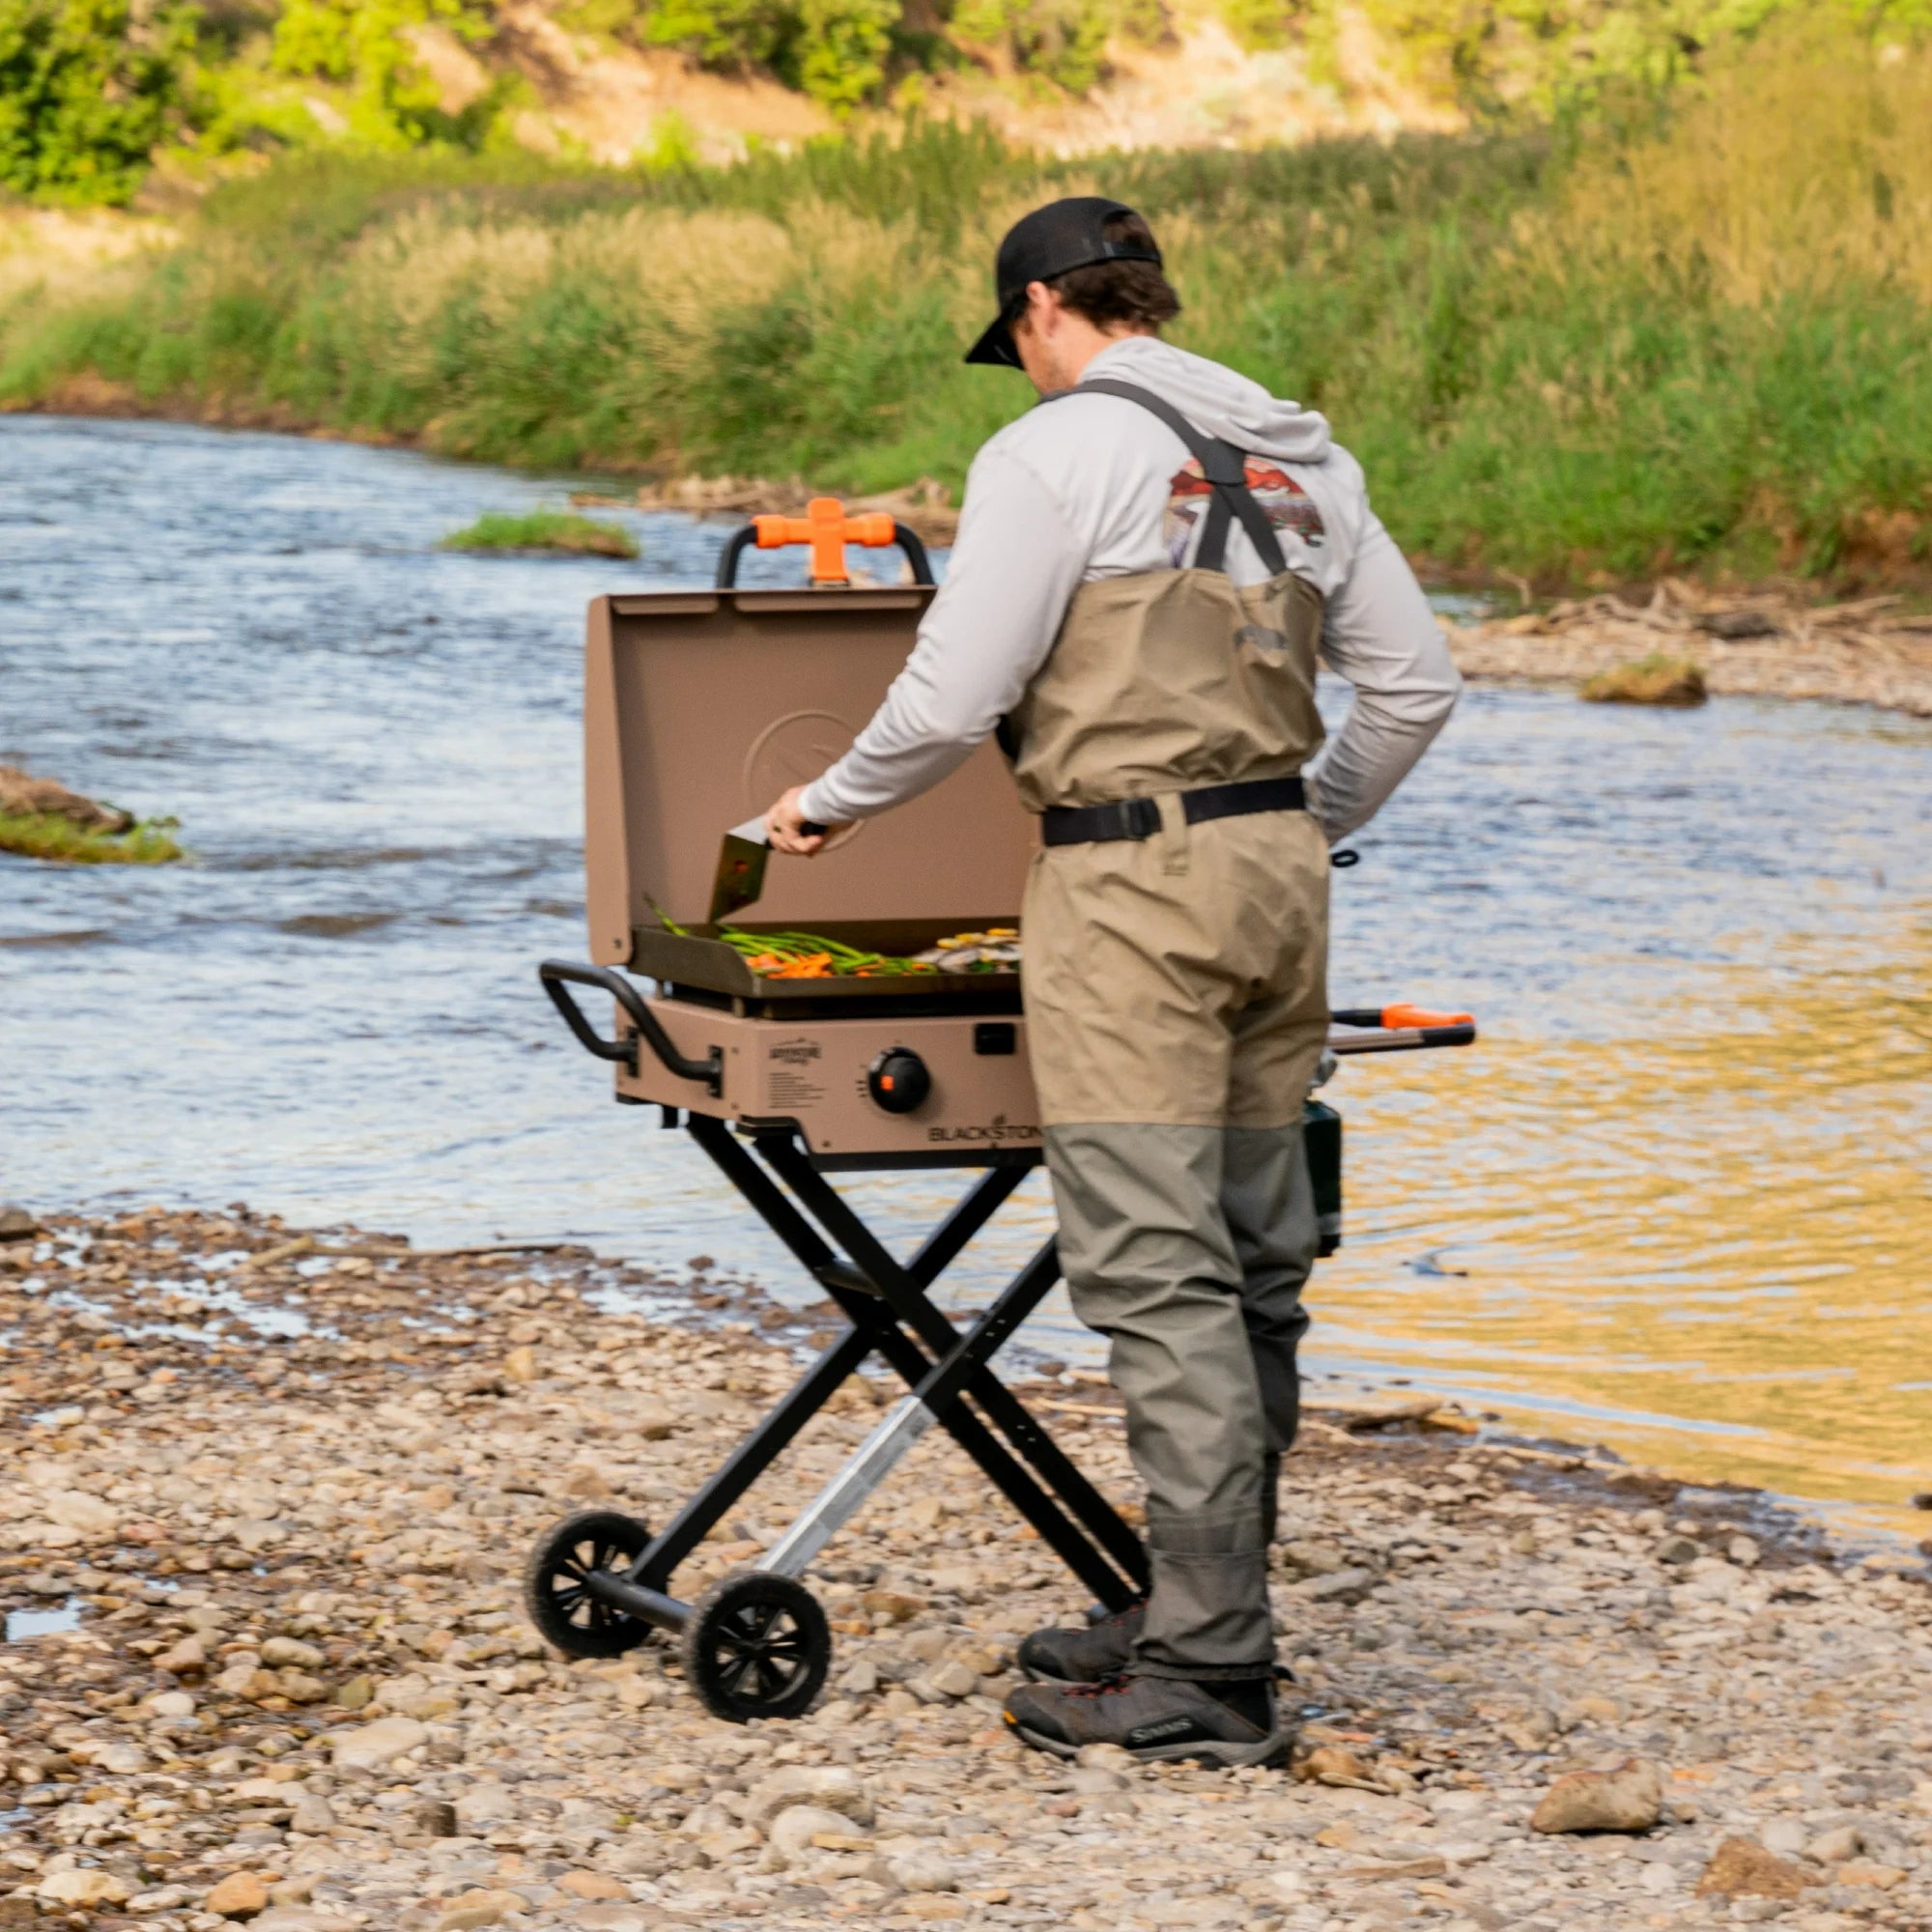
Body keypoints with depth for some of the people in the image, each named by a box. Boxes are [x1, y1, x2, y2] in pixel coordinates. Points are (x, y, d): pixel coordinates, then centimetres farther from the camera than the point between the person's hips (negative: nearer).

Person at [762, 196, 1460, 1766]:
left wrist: (832, 803, 10)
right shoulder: (1295, 454, 14)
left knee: (1160, 1279, -7)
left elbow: (951, 697, -8)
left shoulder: (1055, 452, -6)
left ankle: (1212, 1678, -7)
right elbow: (1415, 680, 17)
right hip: (1276, 873, 8)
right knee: (1253, 1263, 11)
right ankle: (1203, 1618, 21)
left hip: (1133, 885, -8)